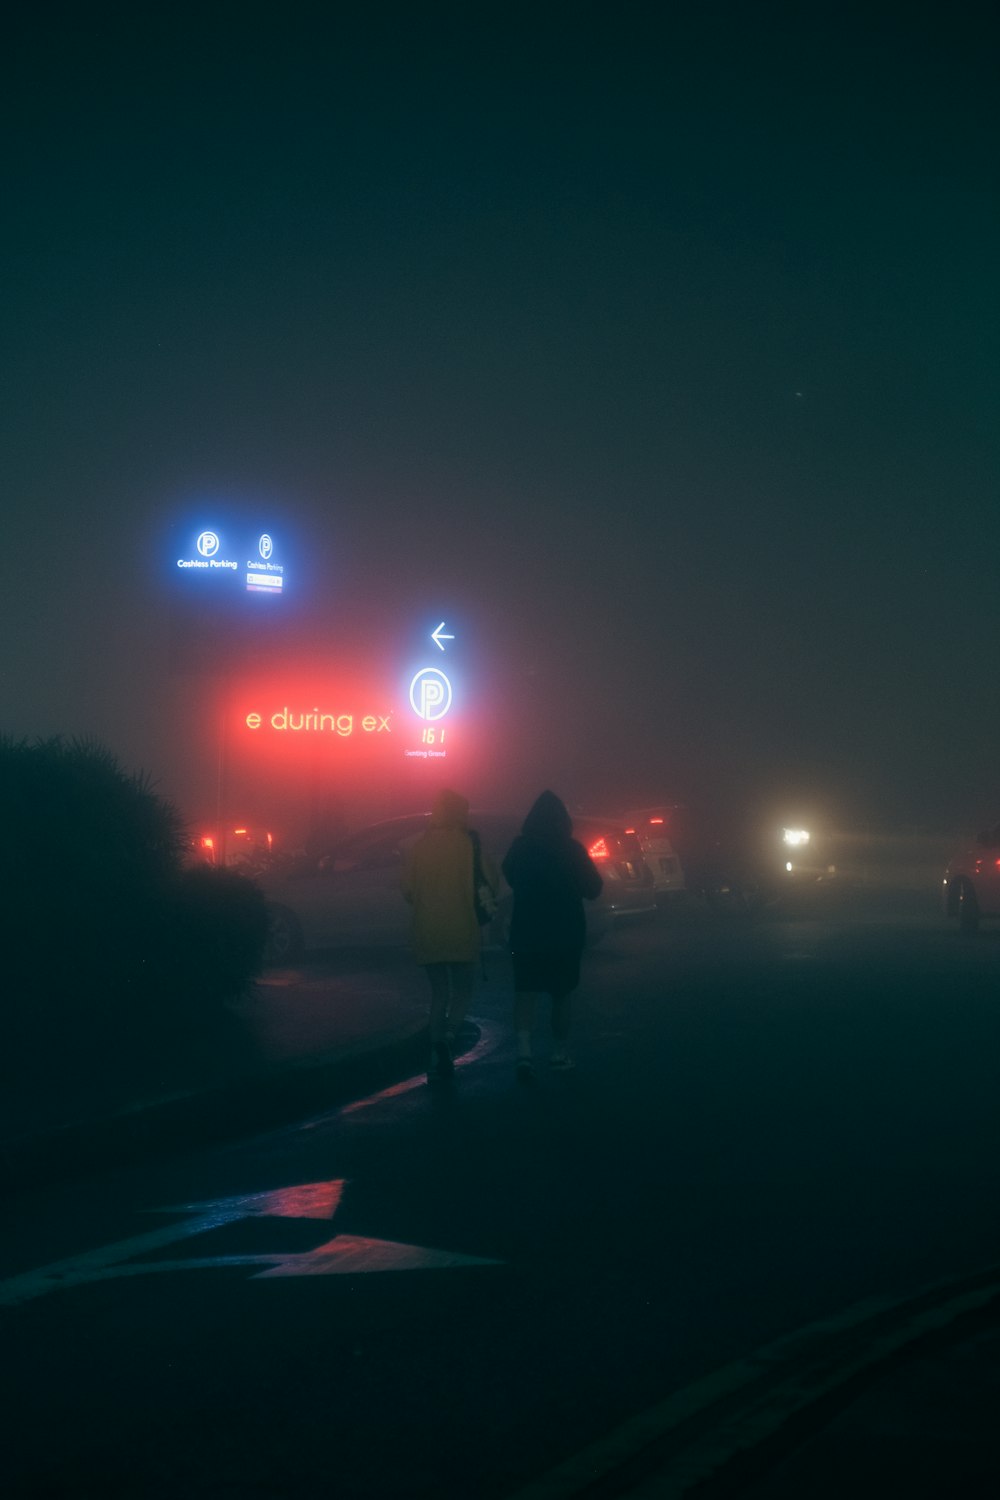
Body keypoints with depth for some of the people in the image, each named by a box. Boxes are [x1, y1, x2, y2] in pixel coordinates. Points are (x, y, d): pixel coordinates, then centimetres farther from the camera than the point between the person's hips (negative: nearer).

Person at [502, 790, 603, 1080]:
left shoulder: (519, 848, -6)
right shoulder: (572, 850, -10)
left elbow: (508, 876, 12)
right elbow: (592, 888, -1)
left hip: (526, 932, 0)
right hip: (566, 933, 0)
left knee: (525, 991, 2)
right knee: (561, 993, 14)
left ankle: (523, 1048, -18)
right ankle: (559, 1051, 20)